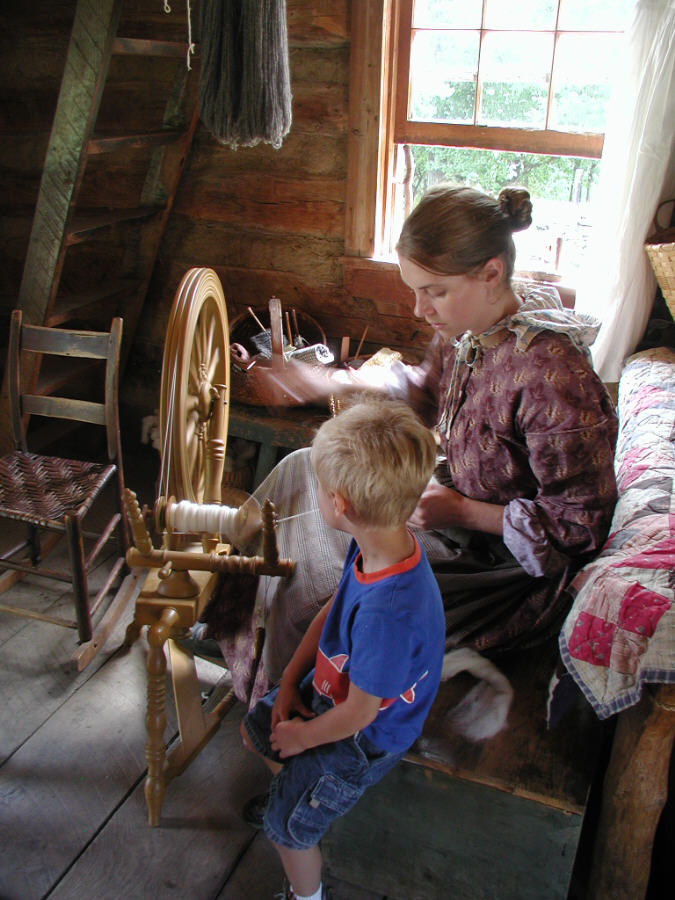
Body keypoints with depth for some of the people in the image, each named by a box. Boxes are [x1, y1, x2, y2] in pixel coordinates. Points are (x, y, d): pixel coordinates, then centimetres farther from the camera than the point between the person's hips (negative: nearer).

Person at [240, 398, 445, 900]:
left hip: (362, 736, -7)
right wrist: (290, 681, 0)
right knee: (255, 728, 24)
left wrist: (302, 736, -11)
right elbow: (332, 611, -1)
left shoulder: (388, 611, -45)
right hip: (331, 688, 7)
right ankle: (297, 787, 51)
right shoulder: (379, 544, -19)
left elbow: (358, 713, -29)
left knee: (289, 828, 11)